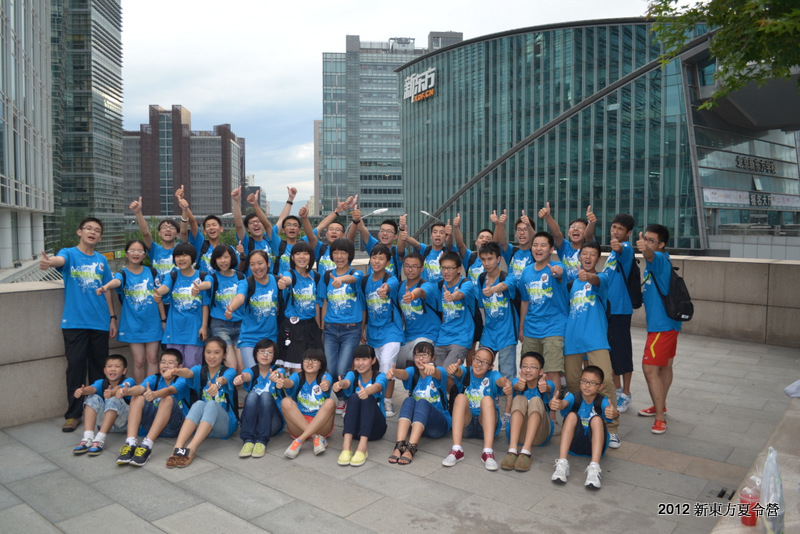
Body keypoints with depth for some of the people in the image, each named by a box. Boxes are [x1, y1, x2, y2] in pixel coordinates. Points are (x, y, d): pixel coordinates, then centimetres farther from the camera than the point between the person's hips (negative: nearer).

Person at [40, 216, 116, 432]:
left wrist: (112, 317, 8)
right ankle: (73, 414, 10)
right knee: (75, 367, 0)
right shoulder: (69, 253, 0)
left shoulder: (102, 260, 10)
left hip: (100, 324, 3)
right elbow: (60, 260, -25)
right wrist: (48, 261, -49)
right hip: (74, 323, -3)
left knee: (99, 368, 9)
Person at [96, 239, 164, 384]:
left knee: (152, 359, 4)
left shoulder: (152, 272, 6)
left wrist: (163, 319, 7)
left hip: (152, 323, 2)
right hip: (133, 325, -2)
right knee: (139, 361, 2)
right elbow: (116, 281, -27)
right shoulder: (123, 274, -2)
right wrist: (106, 286, -51)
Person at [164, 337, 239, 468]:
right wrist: (176, 371, -44)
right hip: (200, 423, 2)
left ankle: (191, 450, -49)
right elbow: (189, 373, -19)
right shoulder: (200, 370, 5)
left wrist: (217, 384, -52)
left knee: (212, 404, -33)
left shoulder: (229, 371, -1)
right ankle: (177, 448, -46)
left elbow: (223, 379, -27)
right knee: (199, 404, -30)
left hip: (225, 424, -2)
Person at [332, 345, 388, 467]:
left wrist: (367, 391, -54)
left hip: (375, 427, -1)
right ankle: (346, 447, -42)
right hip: (354, 426, 1)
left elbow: (377, 386, -29)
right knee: (354, 397, -28)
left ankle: (362, 448, -44)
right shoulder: (352, 374, 1)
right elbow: (346, 382, -24)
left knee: (368, 397, -30)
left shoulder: (380, 376, -4)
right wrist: (340, 384, -49)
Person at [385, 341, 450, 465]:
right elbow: (404, 374, -23)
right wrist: (394, 372, -49)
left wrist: (432, 370, -58)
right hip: (414, 422, 2)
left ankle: (411, 449, -46)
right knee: (409, 401, -27)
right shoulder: (413, 371, 2)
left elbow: (438, 374, -32)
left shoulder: (440, 371, -5)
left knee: (422, 403, -31)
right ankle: (399, 446, -41)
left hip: (439, 423, -2)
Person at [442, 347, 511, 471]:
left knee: (487, 399, -27)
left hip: (486, 424, 0)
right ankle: (456, 450, -36)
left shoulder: (492, 375, -1)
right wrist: (454, 369, -51)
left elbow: (500, 380, -25)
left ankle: (488, 452, -38)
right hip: (465, 424, 0)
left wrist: (506, 383, -51)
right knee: (460, 397, -26)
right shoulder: (466, 372, 0)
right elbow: (459, 372, -25)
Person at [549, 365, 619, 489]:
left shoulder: (602, 401, -10)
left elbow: (611, 410, -34)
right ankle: (562, 463, -33)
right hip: (574, 444, 1)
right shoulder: (574, 397, -10)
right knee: (572, 415, -26)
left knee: (597, 419, -28)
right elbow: (564, 403, -34)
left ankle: (594, 468, -40)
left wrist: (614, 413, -60)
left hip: (594, 444, 0)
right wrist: (555, 404, -59)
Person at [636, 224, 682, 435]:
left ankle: (660, 418, -1)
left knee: (650, 369, -9)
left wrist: (645, 250, -62)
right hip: (668, 322, 11)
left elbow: (651, 255, -44)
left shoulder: (660, 258, -16)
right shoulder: (655, 262, 14)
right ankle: (660, 407, 35)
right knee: (664, 366, 21)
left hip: (662, 325, -11)